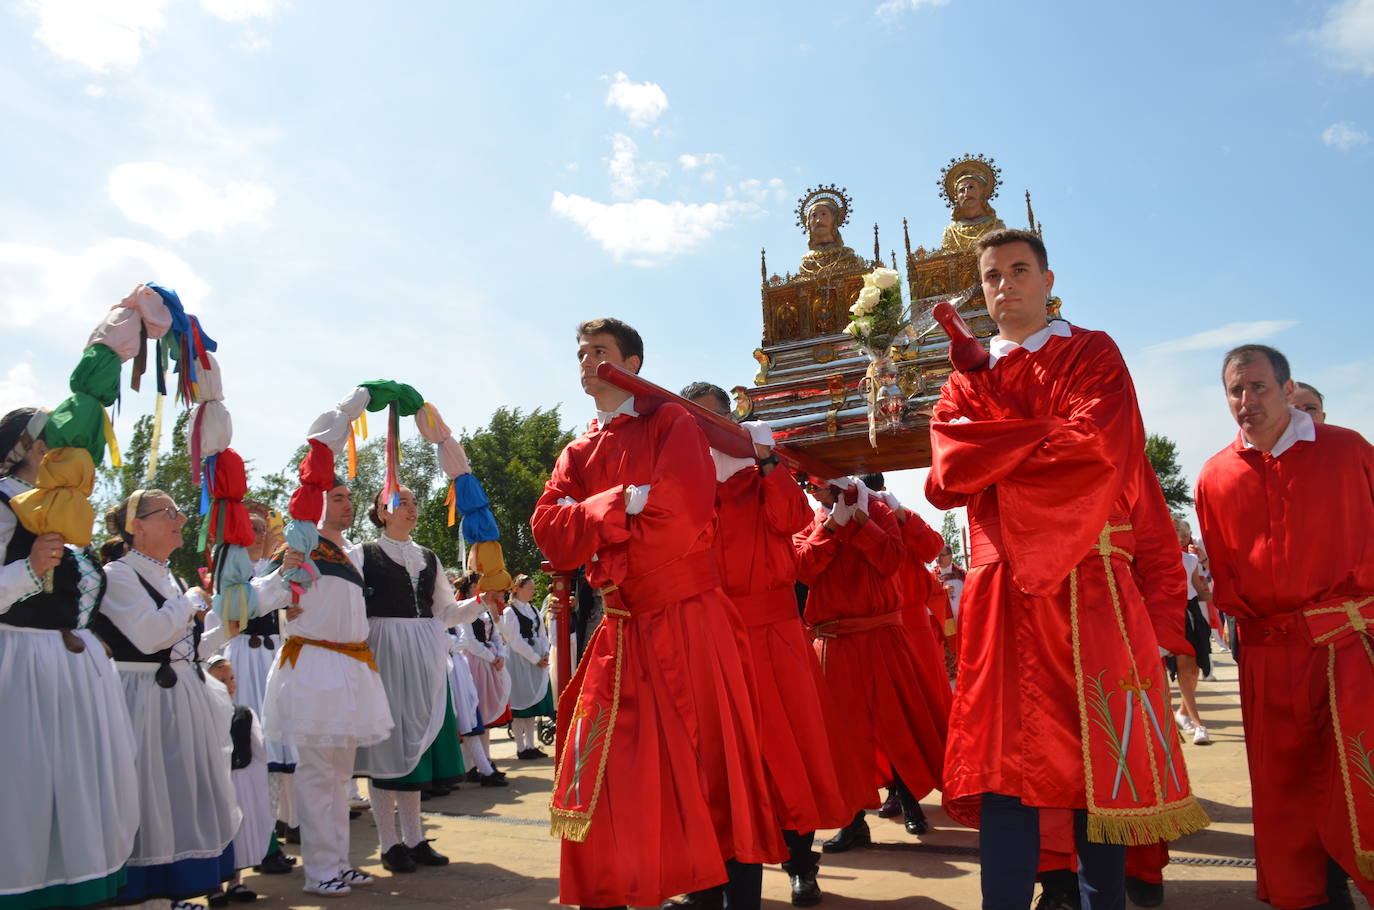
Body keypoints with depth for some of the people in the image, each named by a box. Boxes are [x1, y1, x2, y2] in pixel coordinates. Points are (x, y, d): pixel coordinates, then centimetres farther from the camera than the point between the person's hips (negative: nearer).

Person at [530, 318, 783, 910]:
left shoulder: (672, 423, 0)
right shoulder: (577, 454, 15)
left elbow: (683, 510, -17)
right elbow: (550, 533, -1)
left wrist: (599, 544, -8)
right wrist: (624, 504, -15)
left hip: (687, 623, -5)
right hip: (620, 633, 5)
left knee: (715, 770, 0)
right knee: (603, 776, 5)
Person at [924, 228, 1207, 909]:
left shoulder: (1093, 355, 10)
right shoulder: (966, 381, 17)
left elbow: (1098, 446, -11)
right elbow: (946, 475, -2)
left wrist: (991, 457, -4)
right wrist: (1046, 434, -7)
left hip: (1093, 589, -2)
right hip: (1001, 595, 2)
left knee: (1102, 762, 2)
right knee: (1005, 766, -1)